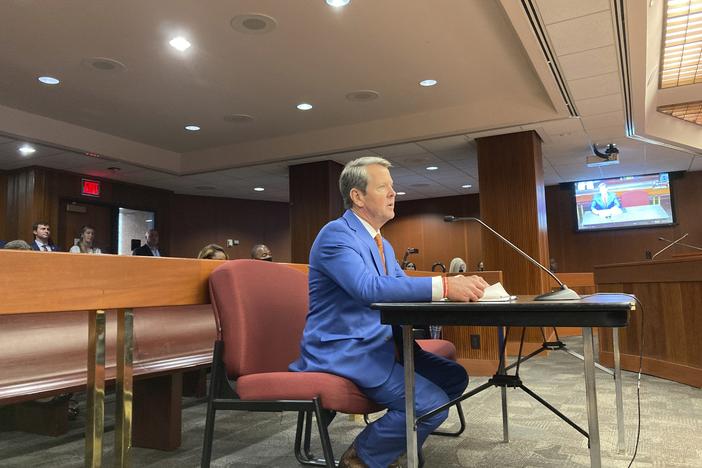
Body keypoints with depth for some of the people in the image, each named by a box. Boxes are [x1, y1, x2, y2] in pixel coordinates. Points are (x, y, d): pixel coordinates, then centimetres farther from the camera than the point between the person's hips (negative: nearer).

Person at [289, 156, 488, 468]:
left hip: (382, 345, 10)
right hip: (343, 350, -9)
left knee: (454, 378, 7)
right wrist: (444, 285, -33)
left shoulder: (383, 244, 15)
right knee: (431, 405, -19)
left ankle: (390, 442, 19)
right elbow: (369, 288, -31)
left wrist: (457, 289, -9)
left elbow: (404, 289, 9)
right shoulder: (336, 233, -16)